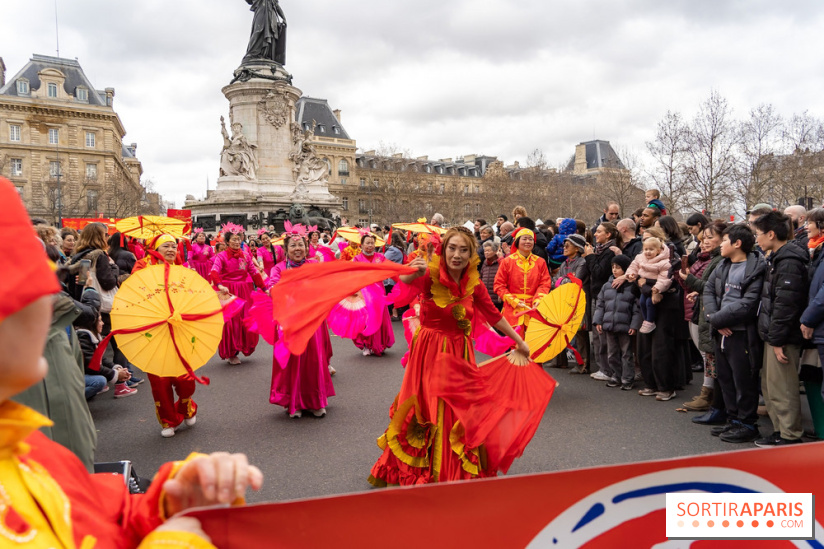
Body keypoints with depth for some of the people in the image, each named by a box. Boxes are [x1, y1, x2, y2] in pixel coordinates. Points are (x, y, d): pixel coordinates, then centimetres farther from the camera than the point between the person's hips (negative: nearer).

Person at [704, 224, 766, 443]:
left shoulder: (756, 269, -12)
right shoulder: (723, 266, 11)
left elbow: (748, 304, -19)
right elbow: (709, 290, 8)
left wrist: (716, 318, -14)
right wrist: (715, 318, -8)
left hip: (741, 333, -8)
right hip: (722, 332, 8)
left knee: (744, 381, 1)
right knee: (726, 379, 16)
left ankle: (747, 425, 14)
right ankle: (733, 420, 29)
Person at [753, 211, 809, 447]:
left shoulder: (789, 262, -17)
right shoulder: (777, 259, 15)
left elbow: (785, 305, -22)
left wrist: (777, 339, -21)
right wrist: (772, 336, 17)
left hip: (783, 336, -10)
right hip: (774, 335, 10)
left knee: (781, 388, -2)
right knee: (769, 386, 16)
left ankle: (790, 436, 9)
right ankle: (780, 431, 26)